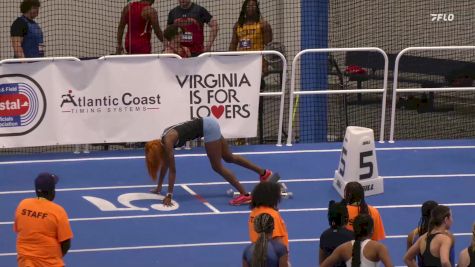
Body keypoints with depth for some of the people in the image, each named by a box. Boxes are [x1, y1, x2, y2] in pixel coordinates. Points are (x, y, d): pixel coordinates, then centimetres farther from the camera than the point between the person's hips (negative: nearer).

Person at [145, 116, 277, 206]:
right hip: (209, 125, 9)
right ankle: (265, 173, 26)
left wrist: (169, 195, -18)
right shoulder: (163, 140, 6)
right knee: (229, 157, 18)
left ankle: (244, 195, -4)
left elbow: (172, 170, -18)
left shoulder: (168, 141, -18)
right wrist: (159, 186, 25)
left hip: (208, 127, -9)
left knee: (217, 166, -5)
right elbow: (165, 164, 19)